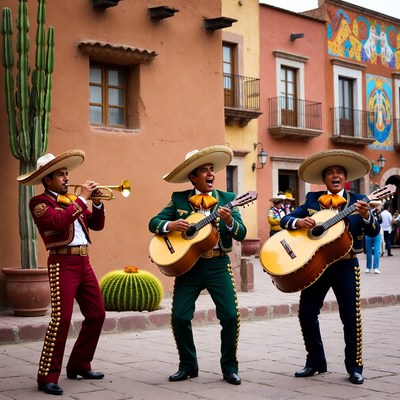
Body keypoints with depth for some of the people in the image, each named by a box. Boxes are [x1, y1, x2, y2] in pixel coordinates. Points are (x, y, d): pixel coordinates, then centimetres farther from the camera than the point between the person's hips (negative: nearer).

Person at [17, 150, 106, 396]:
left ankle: (79, 365, 24)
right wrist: (82, 198, -18)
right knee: (61, 318, -15)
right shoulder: (39, 202, -5)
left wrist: (97, 203, 0)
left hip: (83, 262, 8)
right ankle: (48, 376, -8)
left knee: (97, 314, 10)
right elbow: (59, 221, -25)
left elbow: (97, 225, 15)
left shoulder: (71, 200, 17)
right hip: (63, 263, -8)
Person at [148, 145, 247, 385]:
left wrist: (229, 221, -24)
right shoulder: (179, 199, 5)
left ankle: (229, 367, 8)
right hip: (188, 264, 1)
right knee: (179, 316, -6)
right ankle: (188, 365, 15)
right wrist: (170, 225, -18)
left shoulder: (227, 199, 4)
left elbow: (242, 234, -4)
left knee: (231, 315, -10)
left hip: (218, 265, 0)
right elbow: (153, 223, 2)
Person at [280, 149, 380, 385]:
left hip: (346, 265, -2)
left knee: (351, 317, -2)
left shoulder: (357, 201, 1)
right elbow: (285, 220, 1)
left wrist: (366, 215, -29)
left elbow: (374, 232, -9)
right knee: (307, 314, 3)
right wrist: (299, 221, -21)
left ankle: (354, 367, 12)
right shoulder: (312, 199, 6)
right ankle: (316, 362, 20)